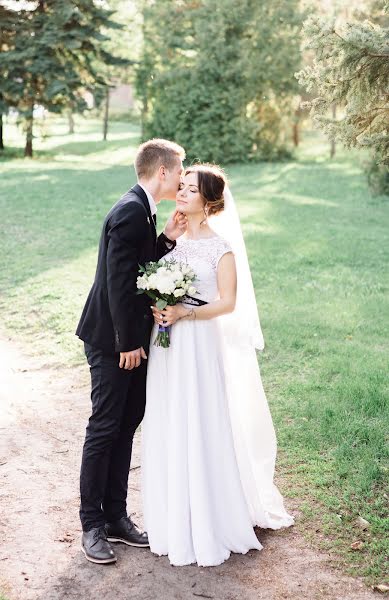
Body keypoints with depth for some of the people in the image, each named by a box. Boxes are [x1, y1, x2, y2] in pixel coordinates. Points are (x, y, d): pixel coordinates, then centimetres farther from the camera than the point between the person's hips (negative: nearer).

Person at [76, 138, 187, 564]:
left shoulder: (141, 210, 12)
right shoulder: (130, 212, -18)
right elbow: (118, 281, -22)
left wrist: (167, 238, 1)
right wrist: (128, 342, -18)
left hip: (131, 339, 10)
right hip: (113, 341, -10)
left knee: (126, 427, 13)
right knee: (105, 429, 0)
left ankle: (116, 517, 23)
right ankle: (93, 525, 12)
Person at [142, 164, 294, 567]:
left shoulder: (220, 246, -7)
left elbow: (228, 303, -9)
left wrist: (184, 313, -20)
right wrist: (157, 308, -4)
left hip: (198, 345, -6)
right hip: (165, 345, 6)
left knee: (200, 430, -1)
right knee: (167, 430, 10)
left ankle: (209, 527, 15)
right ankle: (174, 521, 25)